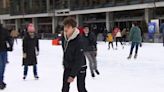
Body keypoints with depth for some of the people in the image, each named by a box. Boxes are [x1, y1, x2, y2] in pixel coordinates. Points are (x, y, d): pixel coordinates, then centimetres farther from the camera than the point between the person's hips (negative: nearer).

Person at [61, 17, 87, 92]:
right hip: (68, 66, 6)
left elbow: (79, 60, -28)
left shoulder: (78, 41, -29)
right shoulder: (64, 37, -9)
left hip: (79, 67, -6)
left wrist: (72, 75, -28)